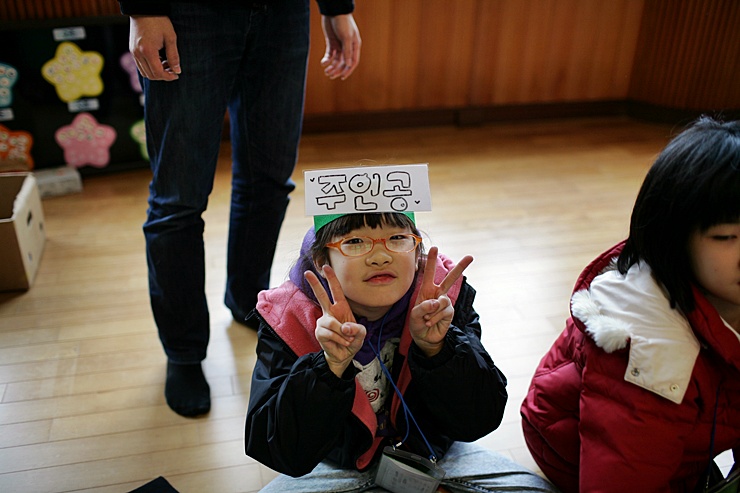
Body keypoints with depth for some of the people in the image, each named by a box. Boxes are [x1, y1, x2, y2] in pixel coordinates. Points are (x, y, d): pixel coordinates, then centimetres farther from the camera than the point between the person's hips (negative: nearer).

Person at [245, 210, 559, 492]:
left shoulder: (448, 298, -17)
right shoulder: (287, 320, -21)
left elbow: (480, 420, -18)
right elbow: (282, 454, -27)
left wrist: (435, 348, -35)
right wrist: (331, 365, -42)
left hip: (431, 450, 2)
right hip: (339, 465, -1)